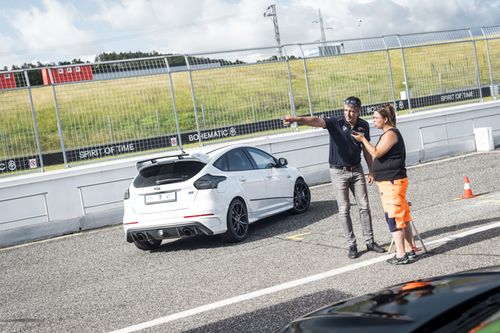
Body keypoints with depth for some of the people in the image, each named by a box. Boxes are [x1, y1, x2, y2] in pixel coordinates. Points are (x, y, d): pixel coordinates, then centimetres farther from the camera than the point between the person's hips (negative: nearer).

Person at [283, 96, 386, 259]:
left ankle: (370, 241, 17)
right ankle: (352, 245, 10)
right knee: (344, 210, 1)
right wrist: (296, 119, -49)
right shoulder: (336, 122, -14)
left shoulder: (363, 126, 0)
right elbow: (317, 121, -32)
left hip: (356, 170, 3)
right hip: (338, 172, -3)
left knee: (364, 207, 6)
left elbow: (366, 150, 11)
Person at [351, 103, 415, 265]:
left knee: (394, 219, -8)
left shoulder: (391, 134, -14)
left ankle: (401, 255, -5)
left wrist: (363, 139, -9)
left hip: (392, 182, -11)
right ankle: (409, 250, 20)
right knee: (403, 217, 13)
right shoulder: (389, 134, 18)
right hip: (393, 181, 11)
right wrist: (363, 139, 11)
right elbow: (379, 154, 19)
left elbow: (376, 153, -18)